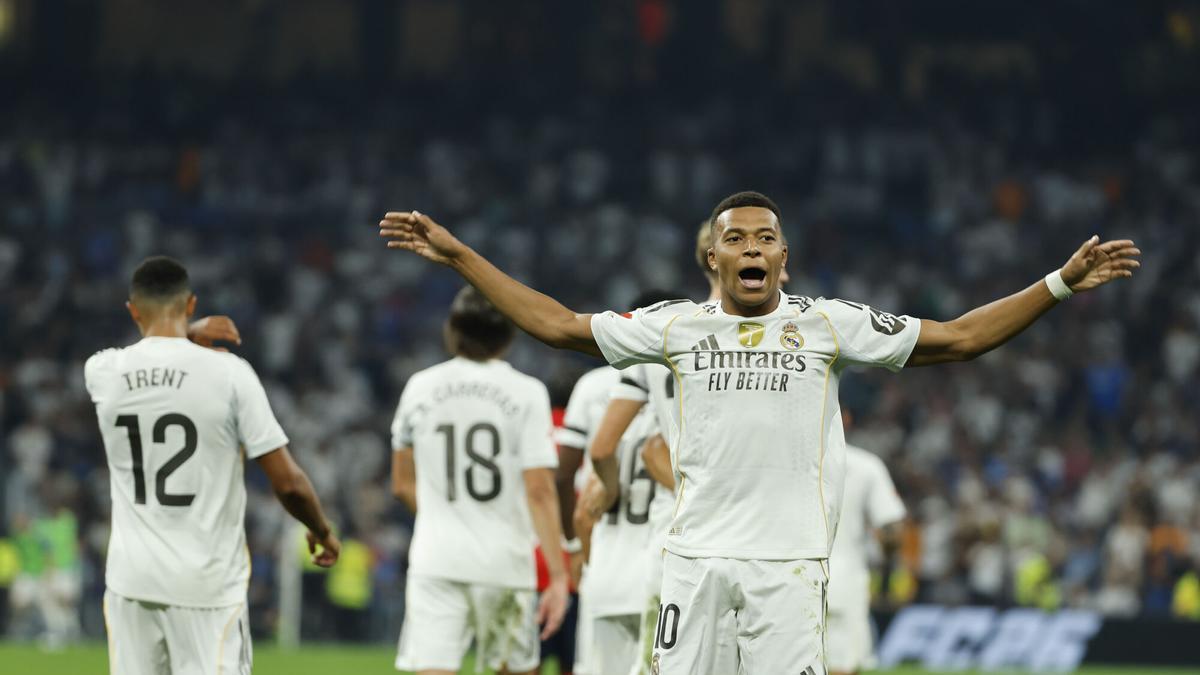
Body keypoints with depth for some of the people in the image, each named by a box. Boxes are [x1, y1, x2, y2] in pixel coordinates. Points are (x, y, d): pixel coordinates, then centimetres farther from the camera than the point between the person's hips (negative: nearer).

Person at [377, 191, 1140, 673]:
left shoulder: (829, 325, 5)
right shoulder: (677, 326, 9)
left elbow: (958, 338, 5)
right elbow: (558, 325, 12)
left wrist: (1060, 284, -3)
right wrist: (458, 255, 9)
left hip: (790, 558, -1)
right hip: (697, 552, 2)